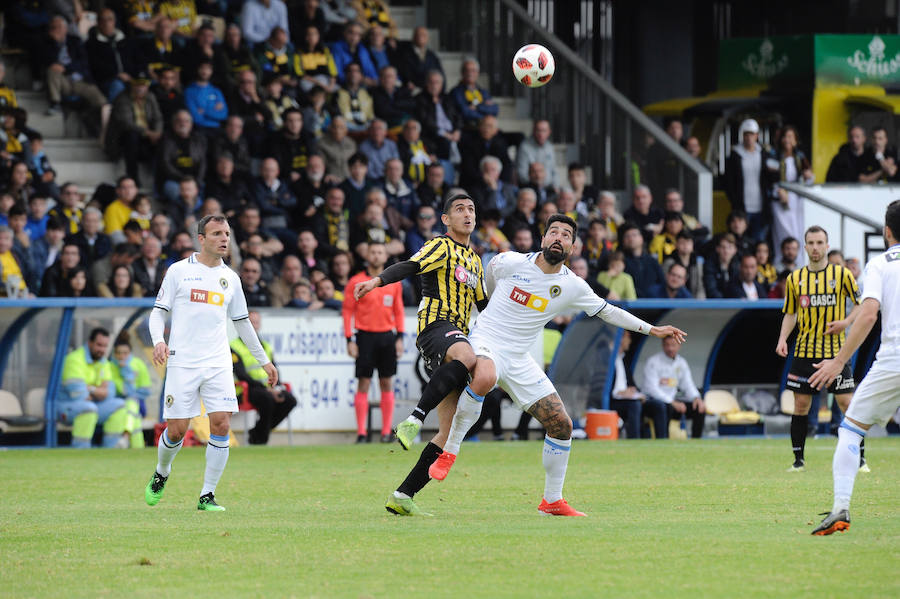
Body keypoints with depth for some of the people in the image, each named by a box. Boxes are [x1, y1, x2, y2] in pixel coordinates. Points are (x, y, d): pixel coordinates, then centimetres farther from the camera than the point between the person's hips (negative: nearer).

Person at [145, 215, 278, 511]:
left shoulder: (230, 278, 13)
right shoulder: (179, 270, 3)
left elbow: (242, 322, 24)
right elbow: (159, 311, 4)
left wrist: (263, 360, 25)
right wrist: (158, 340, -16)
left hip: (218, 364, 3)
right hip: (182, 363, -3)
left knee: (221, 424, -12)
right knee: (176, 430, -5)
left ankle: (207, 495, -2)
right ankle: (161, 473, 28)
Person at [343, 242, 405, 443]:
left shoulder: (394, 282, 9)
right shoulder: (356, 282, 0)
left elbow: (398, 311, 13)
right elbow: (347, 311, -1)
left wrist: (400, 337, 6)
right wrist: (350, 340, -7)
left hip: (387, 336, 3)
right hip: (365, 336, -3)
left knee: (387, 383, 3)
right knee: (364, 384, -4)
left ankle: (387, 432, 6)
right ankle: (361, 433, -3)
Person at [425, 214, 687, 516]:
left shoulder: (573, 286, 1)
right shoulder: (509, 262, -8)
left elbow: (607, 311, 14)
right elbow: (487, 274, 15)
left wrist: (652, 329, 11)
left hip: (519, 360, 5)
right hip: (486, 343, -5)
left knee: (561, 424, -2)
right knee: (485, 378, -41)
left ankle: (552, 500, 14)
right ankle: (449, 452, -27)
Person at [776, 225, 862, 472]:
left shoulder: (841, 274, -1)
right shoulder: (795, 279, 7)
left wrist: (846, 322, -13)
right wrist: (783, 338, 1)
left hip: (834, 349, -2)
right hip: (804, 350, 2)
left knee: (847, 402, -5)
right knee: (801, 404, 2)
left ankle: (860, 458, 3)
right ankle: (798, 459, 11)